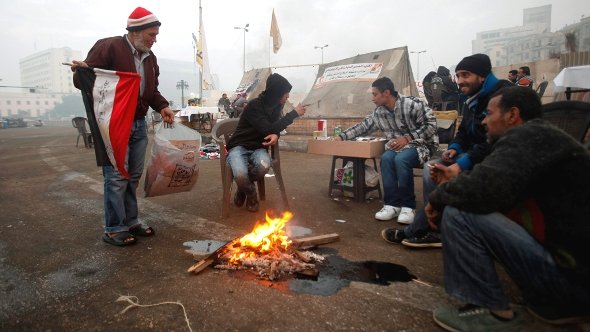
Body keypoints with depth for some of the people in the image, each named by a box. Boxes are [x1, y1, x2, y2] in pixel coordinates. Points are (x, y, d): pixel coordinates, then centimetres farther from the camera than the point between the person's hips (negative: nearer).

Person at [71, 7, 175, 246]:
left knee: (133, 176, 12)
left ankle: (131, 221, 24)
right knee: (117, 177, -6)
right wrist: (81, 70, -32)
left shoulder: (149, 57, 14)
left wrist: (161, 106, 3)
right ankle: (113, 229, 5)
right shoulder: (108, 47, -10)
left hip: (139, 124, 8)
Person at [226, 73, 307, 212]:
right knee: (240, 174, -37)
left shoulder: (275, 106, 3)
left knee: (263, 166, -33)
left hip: (258, 148, 5)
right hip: (239, 147, -5)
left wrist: (276, 135, -16)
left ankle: (243, 189, 1)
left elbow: (274, 127, 12)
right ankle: (251, 194, 1)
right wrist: (294, 113, -20)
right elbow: (267, 129, -25)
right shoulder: (254, 105, -18)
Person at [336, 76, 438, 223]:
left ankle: (407, 206, -24)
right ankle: (392, 204, -22)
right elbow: (363, 126, 14)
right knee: (386, 158, -28)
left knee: (401, 159, -35)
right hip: (398, 146, 5)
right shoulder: (378, 113, 4)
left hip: (421, 144, -5)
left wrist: (408, 137, -23)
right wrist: (342, 136, 9)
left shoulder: (412, 104, -16)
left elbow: (431, 125, -15)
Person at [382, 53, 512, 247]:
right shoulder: (471, 100, 14)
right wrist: (455, 148, -1)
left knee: (447, 175, -25)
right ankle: (434, 230, -5)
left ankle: (417, 231, -9)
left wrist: (463, 164, -31)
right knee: (432, 168, -3)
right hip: (474, 154, 10)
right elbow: (464, 133, 22)